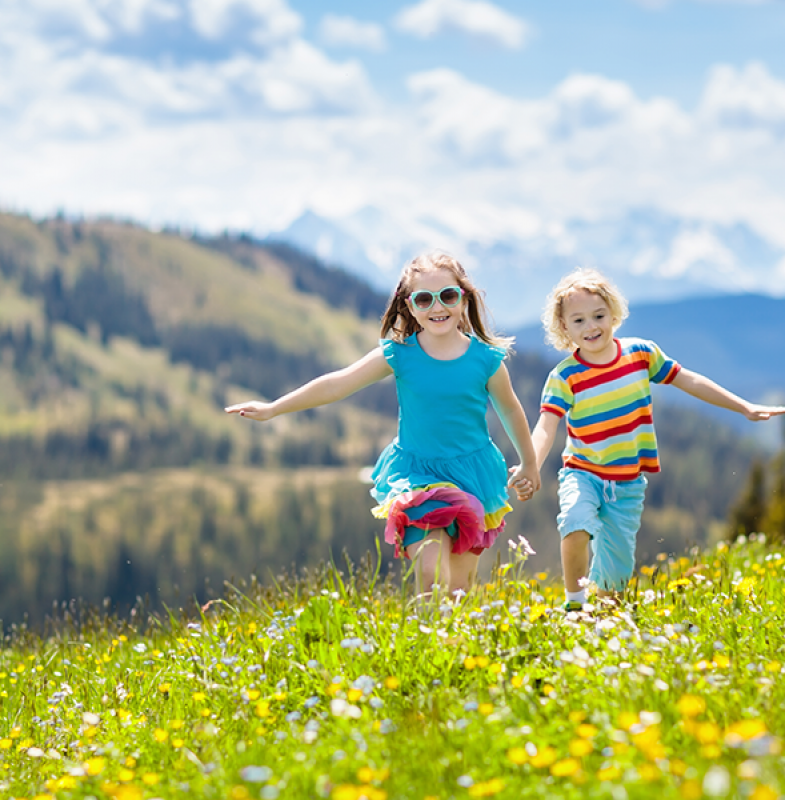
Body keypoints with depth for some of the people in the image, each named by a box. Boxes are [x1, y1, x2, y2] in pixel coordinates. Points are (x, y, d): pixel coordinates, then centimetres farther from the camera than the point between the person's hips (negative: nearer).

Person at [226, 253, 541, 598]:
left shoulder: (485, 359, -7)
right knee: (432, 575, -19)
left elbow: (510, 411, 10)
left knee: (460, 588, 5)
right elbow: (337, 385, -5)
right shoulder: (399, 354, -9)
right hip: (417, 475, -1)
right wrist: (273, 409, -4)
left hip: (472, 474, 1)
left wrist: (529, 464, 21)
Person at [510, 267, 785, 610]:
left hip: (628, 482, 3)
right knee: (577, 523, -32)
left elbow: (688, 381, 8)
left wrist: (746, 409, 11)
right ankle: (573, 601, -14)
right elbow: (546, 427, -21)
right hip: (582, 473, -3)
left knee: (616, 570, 2)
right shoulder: (565, 376, -11)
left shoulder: (640, 353, -2)